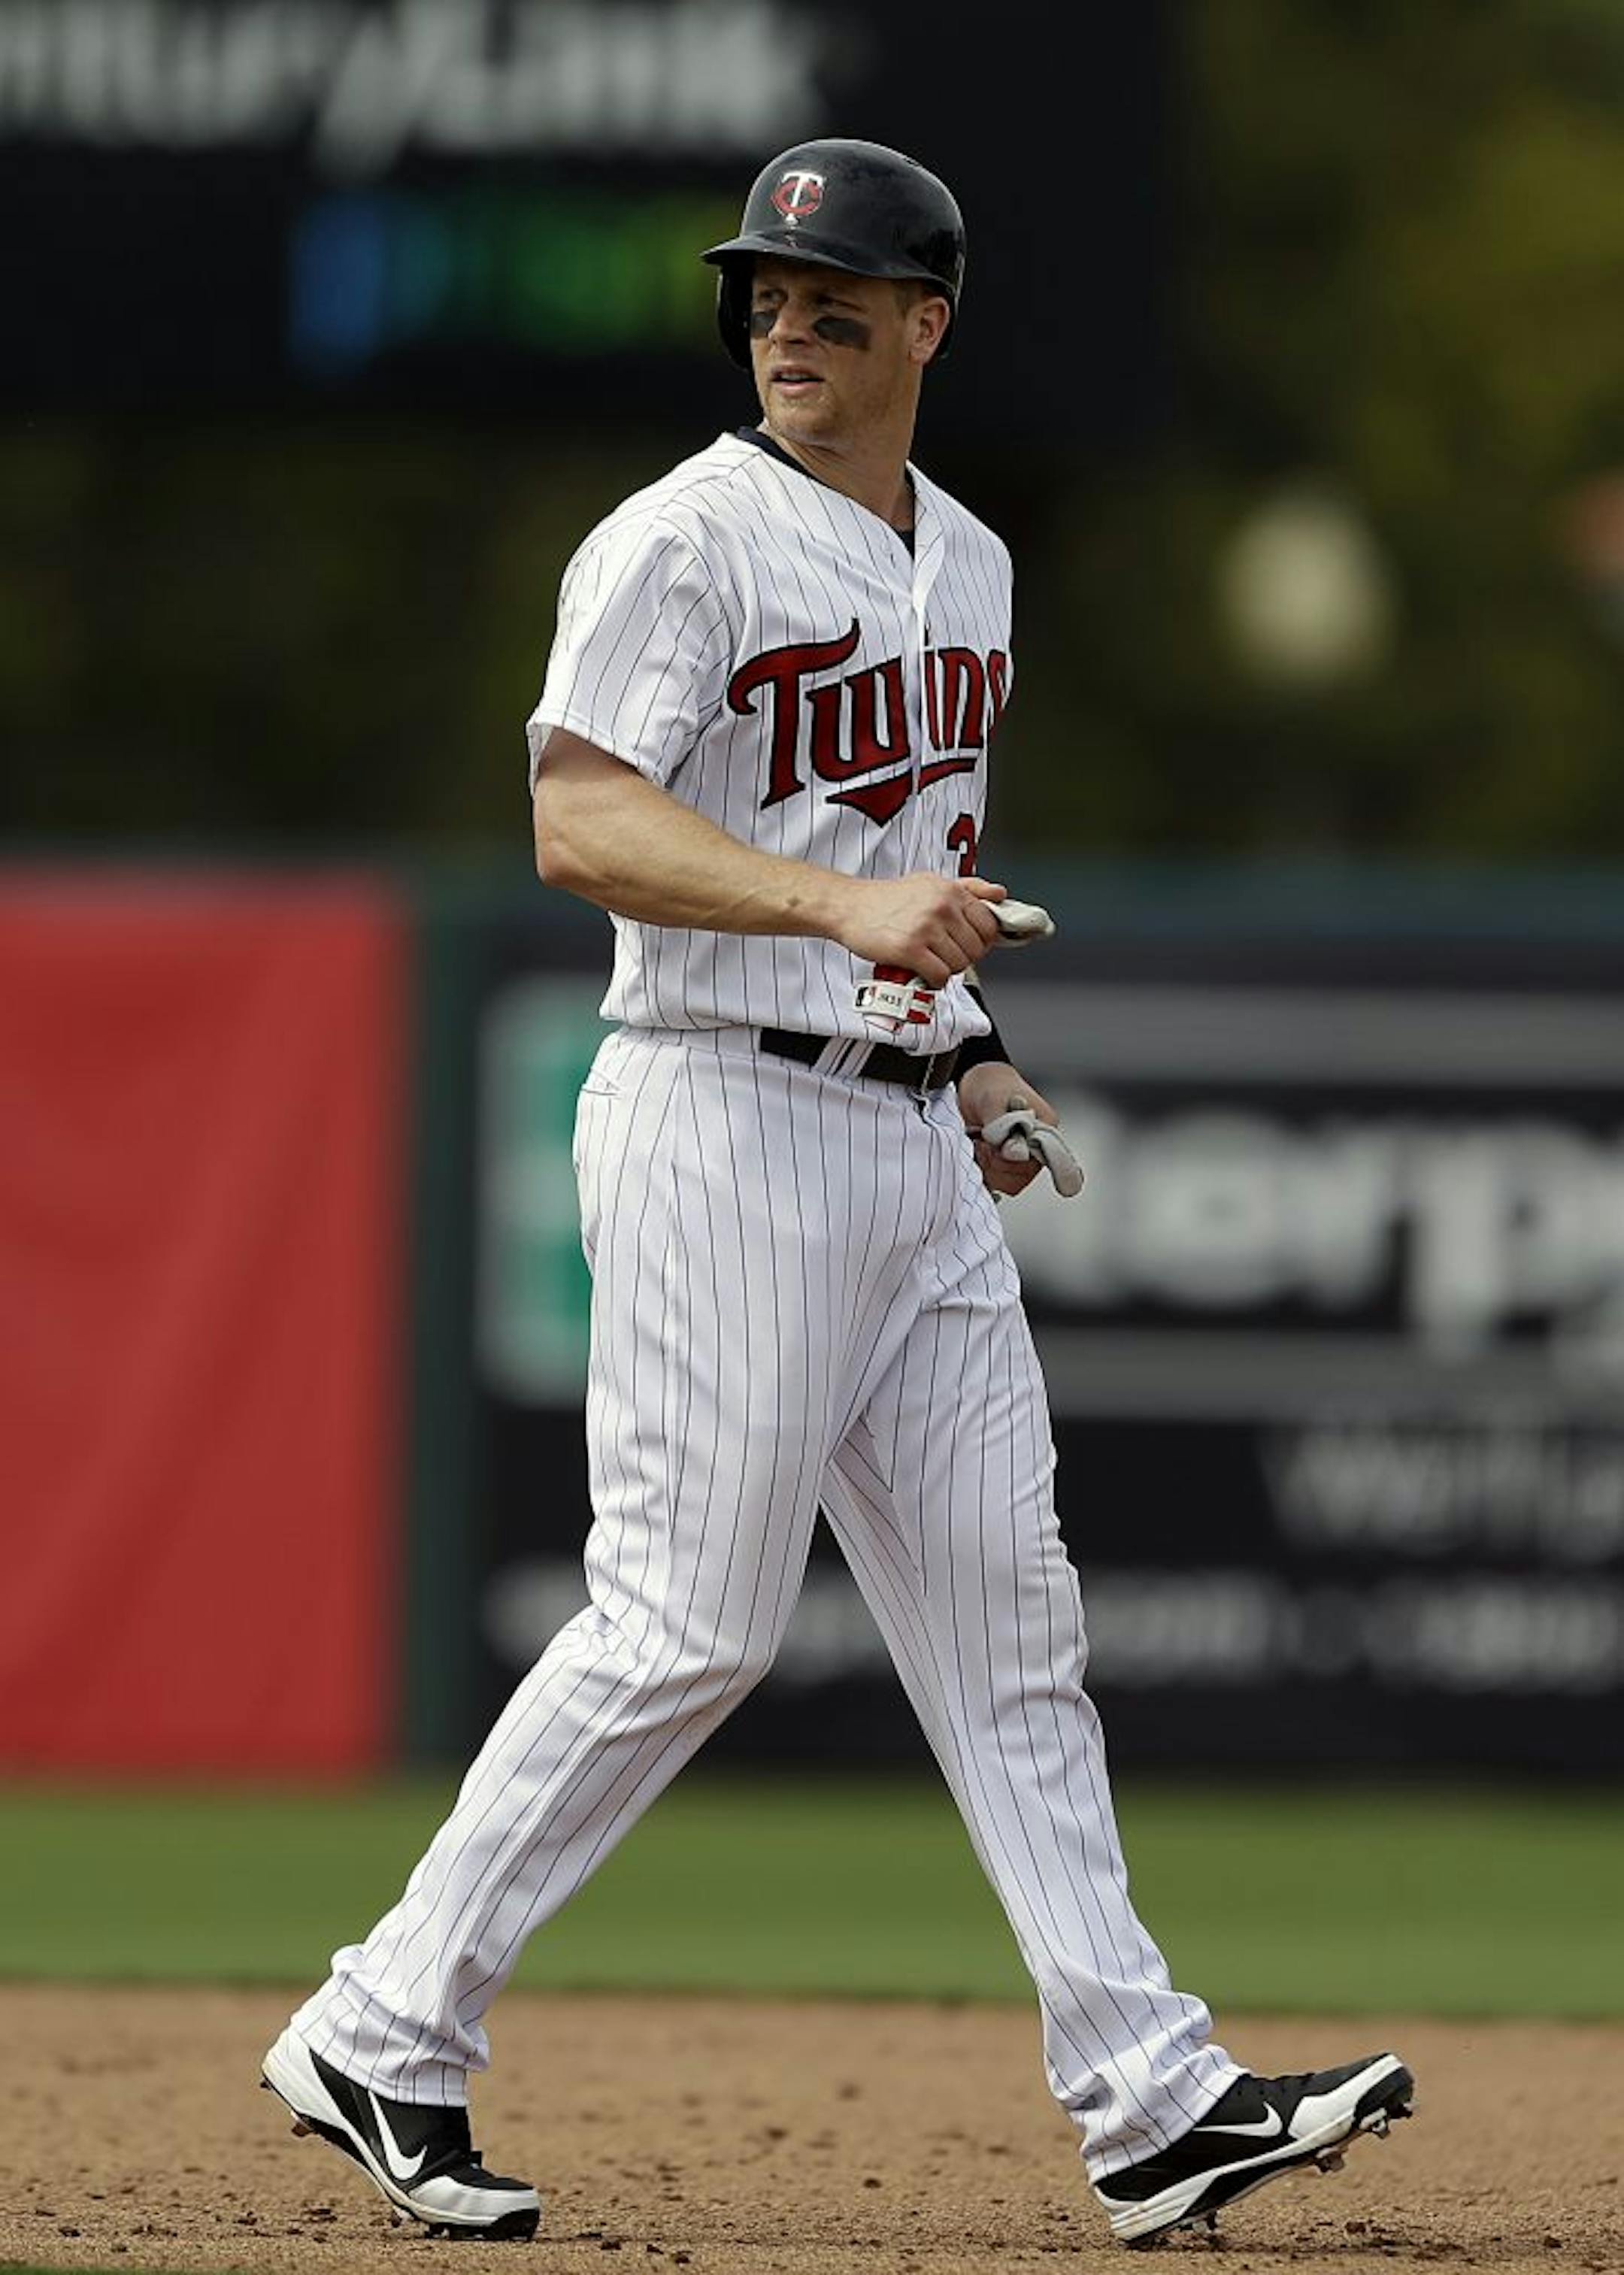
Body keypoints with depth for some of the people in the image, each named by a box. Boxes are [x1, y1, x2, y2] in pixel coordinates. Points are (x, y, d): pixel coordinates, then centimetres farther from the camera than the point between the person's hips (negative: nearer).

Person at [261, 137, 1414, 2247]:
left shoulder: (965, 563, 16)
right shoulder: (687, 542, -9)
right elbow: (579, 820, -20)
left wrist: (969, 1057, 13)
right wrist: (851, 910, -32)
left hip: (911, 1143, 8)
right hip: (726, 1116, -7)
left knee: (1005, 1606, 5)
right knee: (689, 1620, -9)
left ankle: (1150, 2097, 4)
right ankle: (387, 2034, 1)